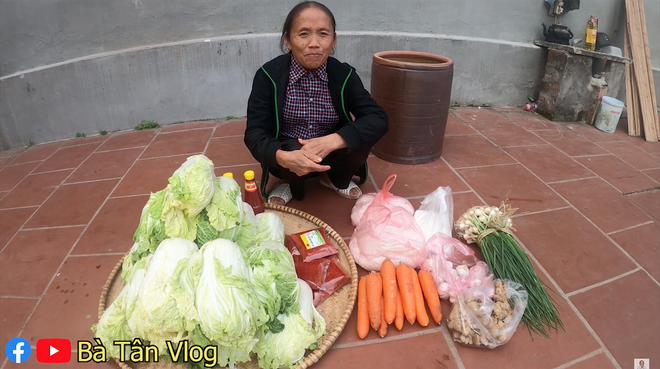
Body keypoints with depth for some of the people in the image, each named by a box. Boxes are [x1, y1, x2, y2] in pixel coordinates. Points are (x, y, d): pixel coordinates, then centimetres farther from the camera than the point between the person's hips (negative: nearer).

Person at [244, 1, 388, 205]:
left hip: (330, 155, 2)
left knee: (362, 137, -26)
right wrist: (284, 157, -42)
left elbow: (378, 119, -20)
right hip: (288, 159, -2)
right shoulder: (269, 75, -16)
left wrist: (332, 141, -36)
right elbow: (254, 133, -19)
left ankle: (336, 179, 8)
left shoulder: (344, 74, -11)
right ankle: (291, 184, 4)